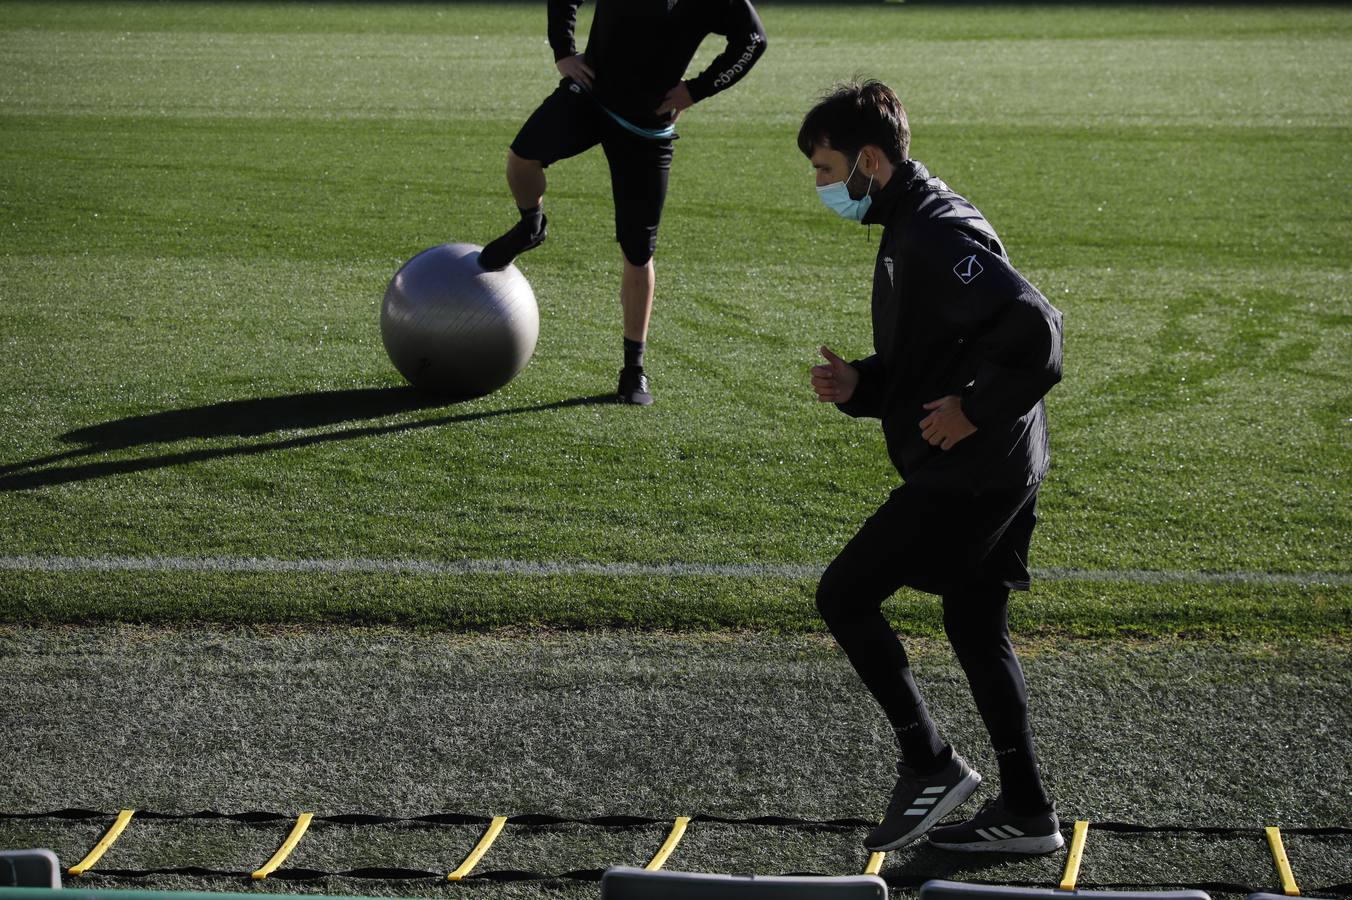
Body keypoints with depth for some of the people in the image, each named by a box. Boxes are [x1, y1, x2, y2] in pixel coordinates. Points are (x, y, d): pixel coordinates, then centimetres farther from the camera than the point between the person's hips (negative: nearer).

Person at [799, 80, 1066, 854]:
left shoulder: (938, 237, -18)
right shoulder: (911, 231, 16)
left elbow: (1037, 327, -27)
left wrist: (973, 410, -21)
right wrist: (856, 385, 6)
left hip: (972, 472, -11)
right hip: (1000, 470, 11)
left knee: (844, 595, -4)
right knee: (977, 629, 15)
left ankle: (930, 764, 1)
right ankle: (1026, 812, 19)